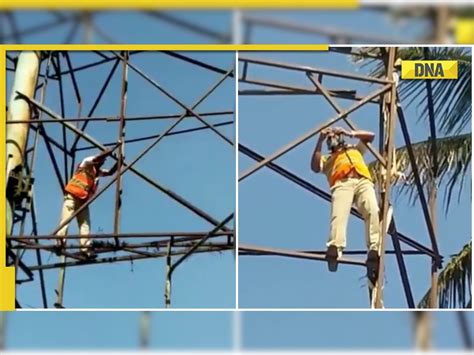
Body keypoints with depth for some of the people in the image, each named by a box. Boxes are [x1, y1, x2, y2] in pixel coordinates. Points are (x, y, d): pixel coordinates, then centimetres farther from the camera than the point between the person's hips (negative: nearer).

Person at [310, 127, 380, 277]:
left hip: (363, 181, 1)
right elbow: (315, 167, 17)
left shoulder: (355, 149, 44)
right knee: (339, 214, -33)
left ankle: (375, 251, -49)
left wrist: (349, 133, 24)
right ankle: (335, 248, -57)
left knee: (373, 212, -30)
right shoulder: (327, 159, 37)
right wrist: (320, 142, 14)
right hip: (342, 184, -1)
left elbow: (370, 136, 34)